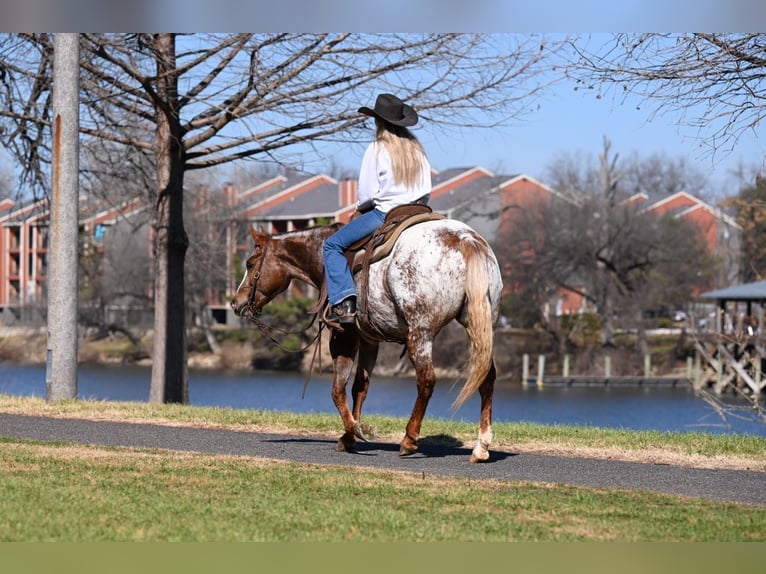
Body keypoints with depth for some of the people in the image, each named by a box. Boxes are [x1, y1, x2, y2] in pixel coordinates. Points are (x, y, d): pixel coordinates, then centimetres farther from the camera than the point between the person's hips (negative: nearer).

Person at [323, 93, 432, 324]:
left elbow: (367, 192, -10)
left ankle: (344, 302, -13)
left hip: (383, 214, -6)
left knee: (332, 245, 2)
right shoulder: (417, 150, 11)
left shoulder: (376, 150, -7)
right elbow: (427, 192, 9)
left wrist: (360, 207, 10)